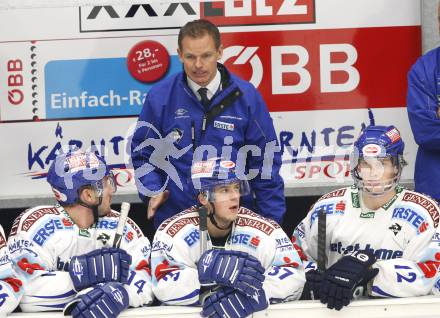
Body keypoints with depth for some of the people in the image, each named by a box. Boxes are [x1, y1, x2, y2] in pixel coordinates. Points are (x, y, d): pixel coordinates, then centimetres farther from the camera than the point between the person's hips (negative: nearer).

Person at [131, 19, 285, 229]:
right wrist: (153, 190, -8)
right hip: (175, 213, 0)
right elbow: (143, 152, 8)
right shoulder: (160, 97, -3)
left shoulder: (246, 97, -4)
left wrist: (271, 219, -2)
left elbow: (264, 160, 0)